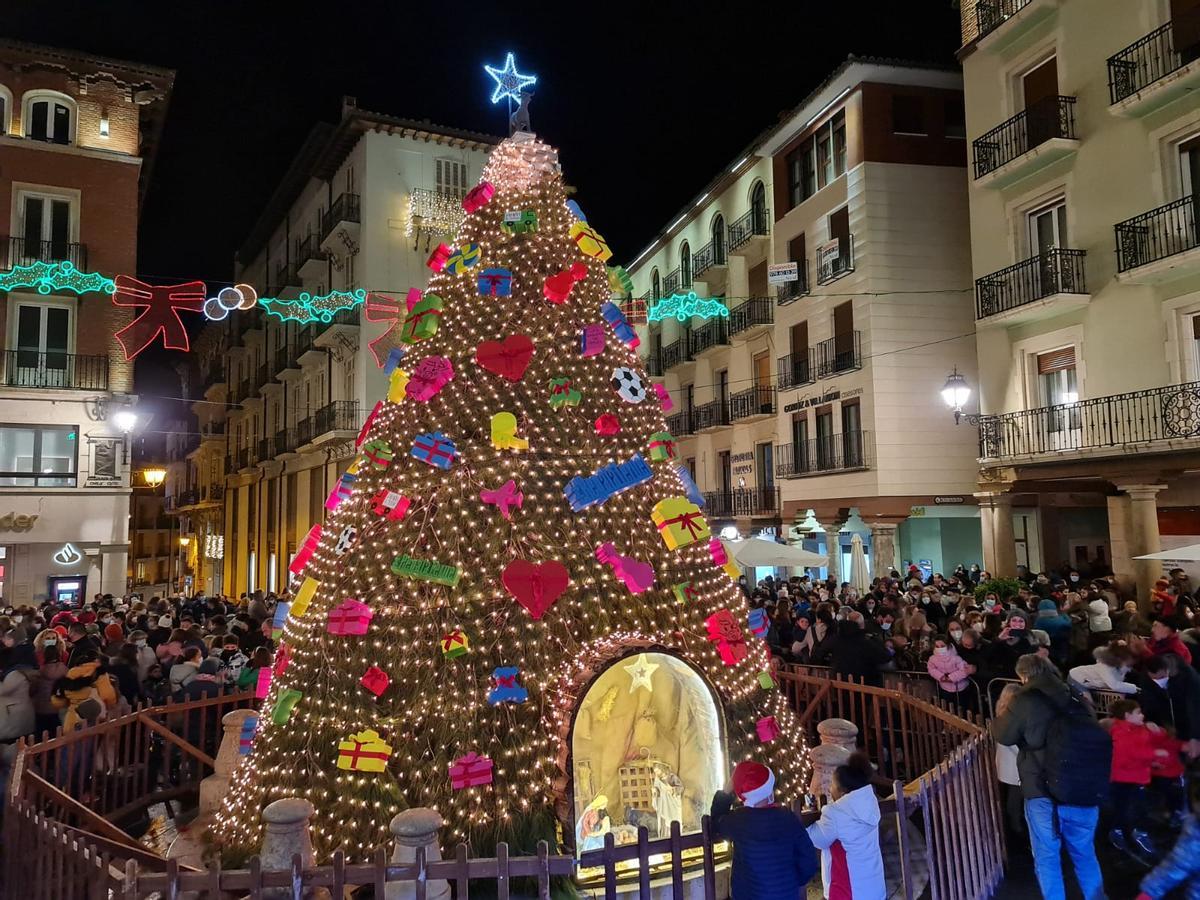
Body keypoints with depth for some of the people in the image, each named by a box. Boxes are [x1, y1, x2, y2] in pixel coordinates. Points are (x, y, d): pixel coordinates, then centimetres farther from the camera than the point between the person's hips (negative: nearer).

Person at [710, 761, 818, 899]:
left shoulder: (736, 820, -13)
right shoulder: (788, 818, -11)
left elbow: (716, 826, 10)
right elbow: (808, 861, -5)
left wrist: (726, 794, 7)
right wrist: (795, 882, 13)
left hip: (748, 895, -1)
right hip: (786, 895, 1)